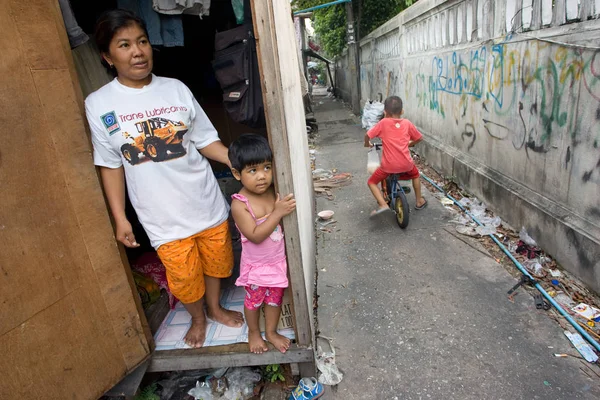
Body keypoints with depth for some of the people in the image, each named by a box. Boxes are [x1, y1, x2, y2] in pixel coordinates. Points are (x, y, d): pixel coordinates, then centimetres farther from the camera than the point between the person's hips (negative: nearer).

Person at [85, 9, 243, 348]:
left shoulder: (176, 89, -3)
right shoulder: (99, 105, -6)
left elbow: (206, 140, 1)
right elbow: (110, 165, -1)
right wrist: (120, 217, -2)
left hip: (206, 202, 2)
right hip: (163, 216, -1)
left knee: (217, 260, 19)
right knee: (184, 275, 14)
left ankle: (215, 308, 49)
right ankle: (198, 319, 46)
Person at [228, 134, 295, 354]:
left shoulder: (274, 191, -11)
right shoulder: (239, 204, -25)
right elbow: (255, 236, -30)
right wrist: (277, 213, -35)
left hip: (277, 261, 4)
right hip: (255, 265, -4)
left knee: (275, 298, 21)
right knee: (254, 300, 19)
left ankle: (271, 331, 45)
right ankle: (253, 332, 46)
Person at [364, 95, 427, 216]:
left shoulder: (383, 123, -7)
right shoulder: (407, 123, 3)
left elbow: (367, 135, -8)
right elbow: (419, 138, 13)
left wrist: (367, 143, 14)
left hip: (389, 165, -3)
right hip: (406, 164, 3)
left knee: (372, 182, 16)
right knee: (415, 174, 35)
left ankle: (383, 204, -2)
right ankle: (419, 201, 42)